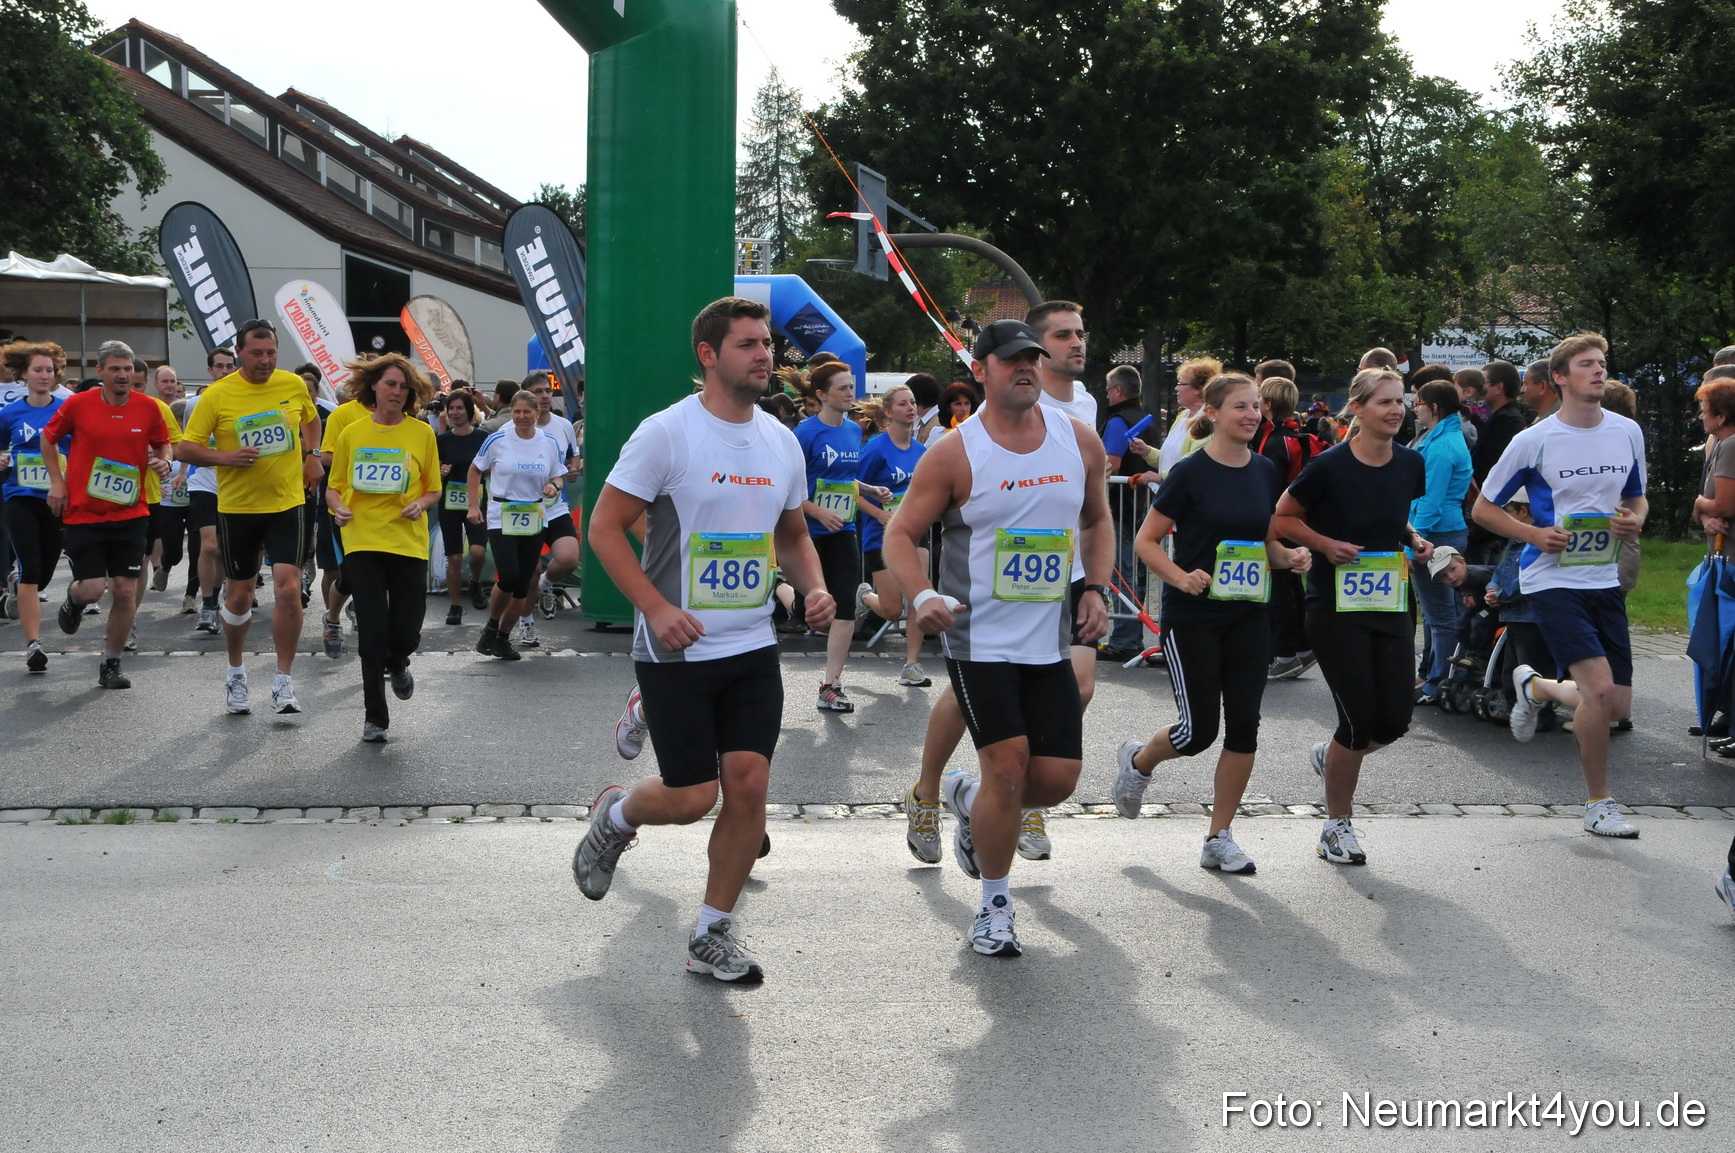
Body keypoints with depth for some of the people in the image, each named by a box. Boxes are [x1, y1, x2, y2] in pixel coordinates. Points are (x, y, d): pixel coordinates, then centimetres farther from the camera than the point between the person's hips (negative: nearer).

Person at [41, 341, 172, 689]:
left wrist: (164, 461, -7)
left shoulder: (149, 407, -1)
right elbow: (48, 439, 10)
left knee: (126, 591, -1)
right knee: (91, 589, -6)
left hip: (129, 513, 2)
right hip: (82, 513, -2)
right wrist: (57, 482, 2)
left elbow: (162, 443, 15)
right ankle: (74, 599, 34)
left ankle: (111, 665, 15)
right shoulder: (78, 405, -5)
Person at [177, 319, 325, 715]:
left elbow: (311, 419, 22)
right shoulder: (217, 395, -8)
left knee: (289, 587, -14)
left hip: (287, 504, 1)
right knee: (240, 594, 10)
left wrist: (312, 456, 8)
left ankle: (283, 682, -4)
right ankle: (235, 673, 33)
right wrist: (226, 457, -21)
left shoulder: (293, 385, 0)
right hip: (237, 507, -1)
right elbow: (185, 449, -6)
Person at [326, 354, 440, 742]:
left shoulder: (421, 433, 4)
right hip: (362, 540, 0)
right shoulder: (352, 433, 5)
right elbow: (334, 487, 10)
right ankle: (374, 718, 9)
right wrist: (339, 508, -11)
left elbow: (433, 491, 8)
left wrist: (420, 503, -13)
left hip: (409, 543, 0)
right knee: (372, 632, -5)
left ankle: (397, 665, 37)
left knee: (406, 633, -1)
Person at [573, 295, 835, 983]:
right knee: (691, 797, -4)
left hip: (753, 649, 5)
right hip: (677, 649, -5)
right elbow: (605, 527, -9)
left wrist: (814, 589, 1)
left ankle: (713, 934, 13)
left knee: (748, 783, -3)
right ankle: (613, 817, 31)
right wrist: (657, 609, -18)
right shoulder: (667, 433, -11)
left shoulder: (782, 442, 8)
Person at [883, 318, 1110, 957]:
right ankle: (995, 904, 9)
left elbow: (1097, 520, 19)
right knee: (1008, 767, -12)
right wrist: (923, 596, -23)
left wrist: (1095, 590, 5)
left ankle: (969, 798, 34)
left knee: (1059, 777, 1)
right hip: (979, 638, -4)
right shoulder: (955, 453, -9)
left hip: (1050, 641, 5)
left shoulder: (1080, 439, 4)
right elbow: (901, 534, -5)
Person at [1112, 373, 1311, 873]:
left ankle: (1219, 838, 11)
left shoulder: (1266, 472, 5)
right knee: (1199, 729, -3)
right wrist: (1182, 578, -23)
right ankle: (1138, 760, 31)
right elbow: (1146, 541, -7)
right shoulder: (1190, 473, -11)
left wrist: (1289, 557, -4)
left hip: (1248, 617, 5)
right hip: (1192, 618, -5)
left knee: (1244, 724, 0)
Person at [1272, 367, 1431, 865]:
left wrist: (1413, 538, 2)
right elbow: (1283, 519, -3)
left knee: (1395, 719, 1)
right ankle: (1336, 826, 15)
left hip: (1390, 604, 5)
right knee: (1359, 718, -5)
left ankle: (1332, 756, 35)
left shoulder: (1410, 464, 3)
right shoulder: (1330, 466, -13)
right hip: (1336, 606, -5)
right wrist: (1326, 543, -16)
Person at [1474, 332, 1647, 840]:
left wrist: (1635, 520, -3)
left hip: (1604, 579, 5)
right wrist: (1534, 534, -15)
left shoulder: (1628, 432, 5)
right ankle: (1599, 802, 0)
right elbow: (1484, 508, 0)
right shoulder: (1534, 441, -8)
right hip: (1553, 579, -5)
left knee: (1617, 707, 6)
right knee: (1600, 688, -18)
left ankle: (1535, 686, 37)